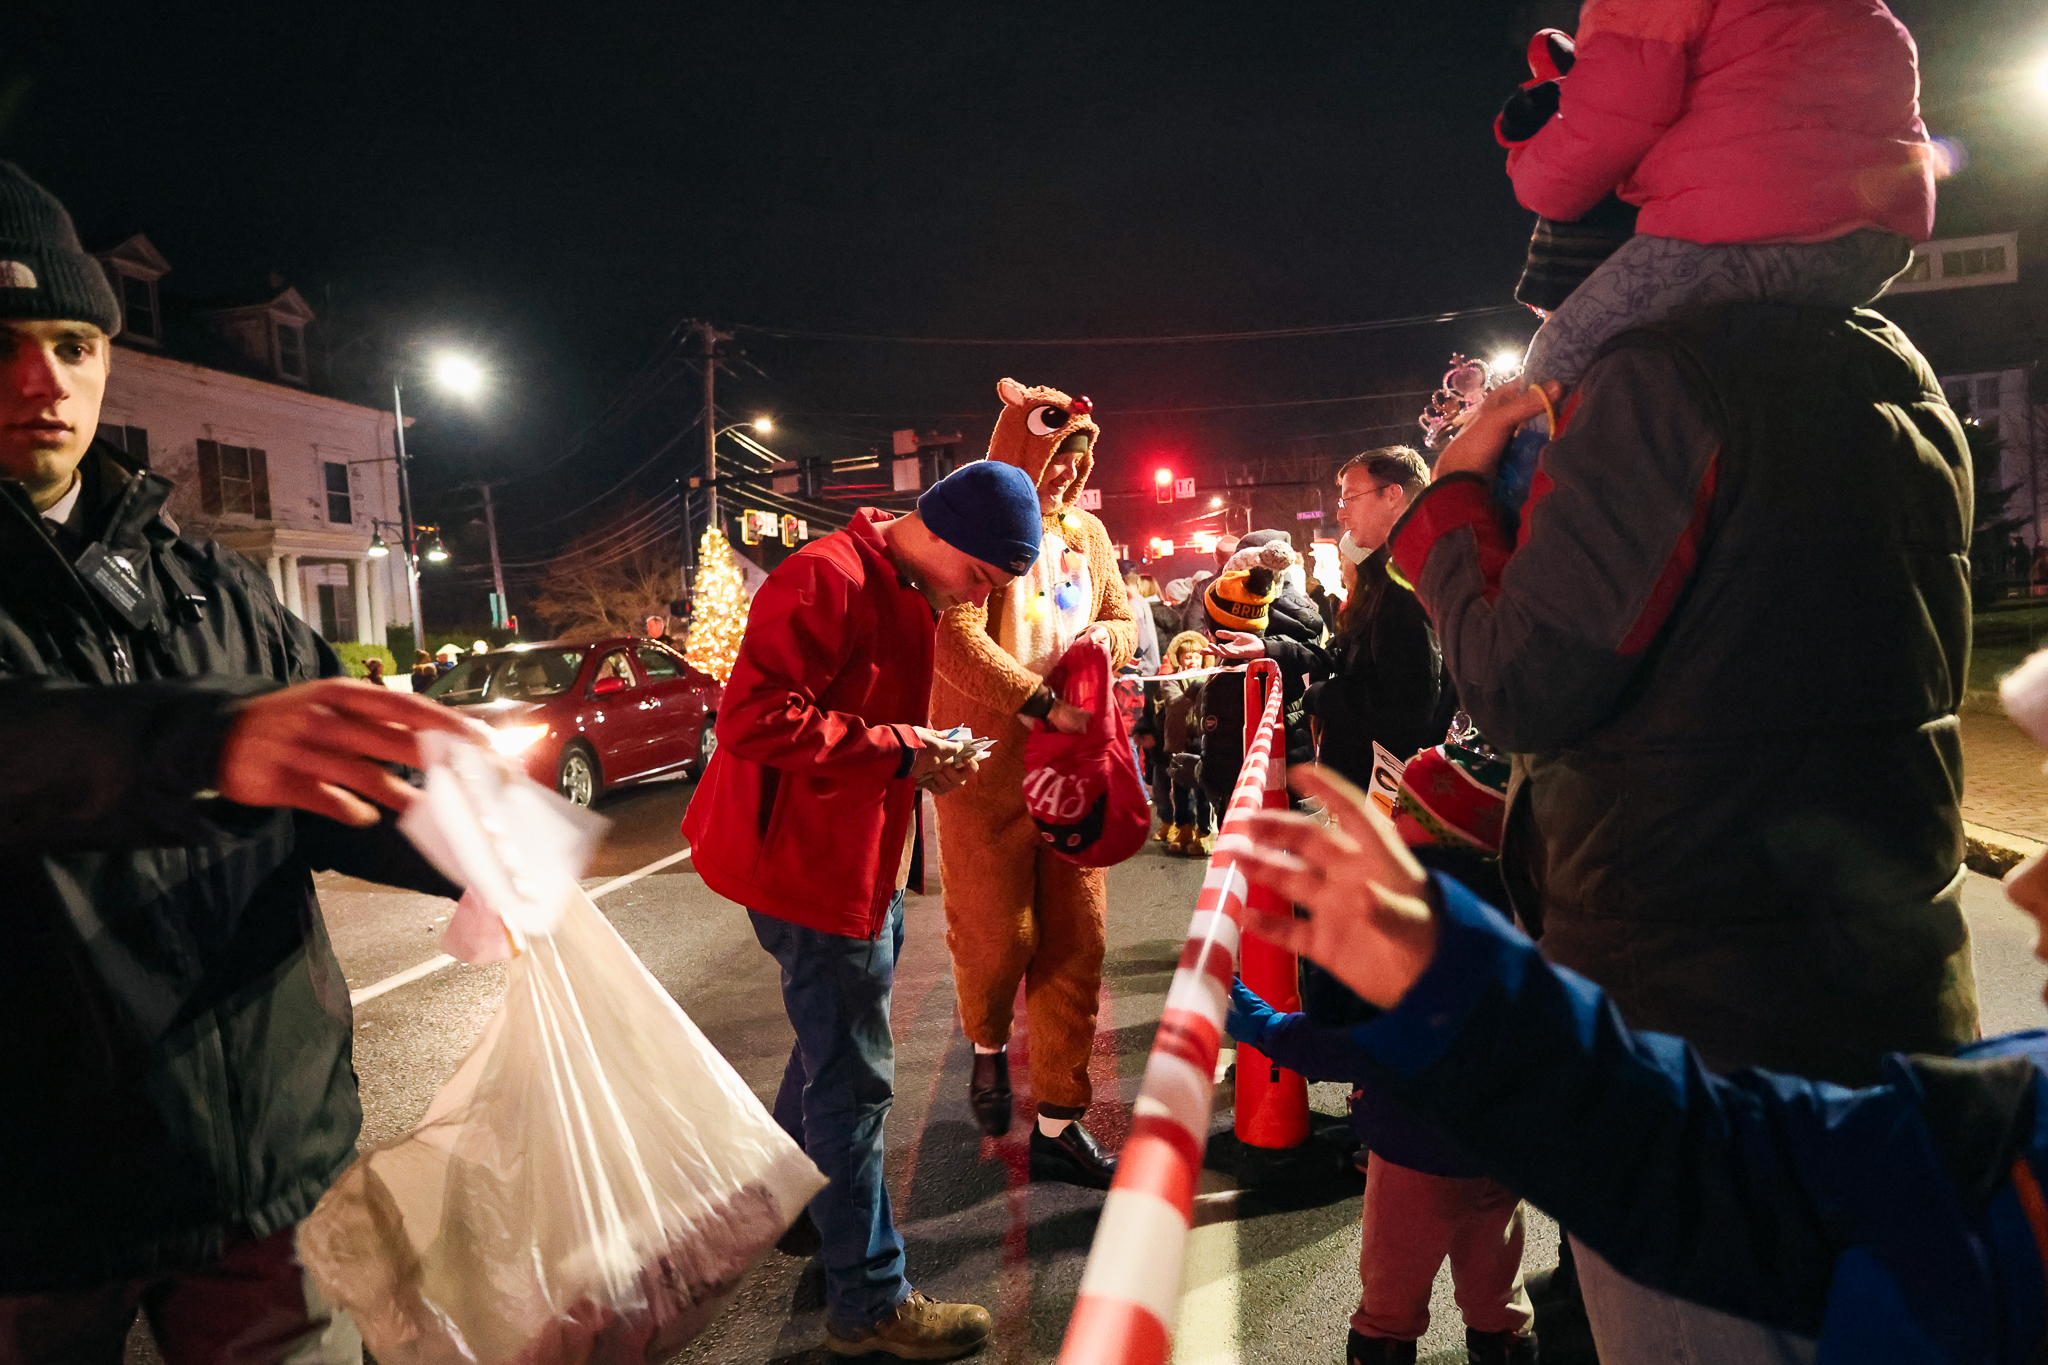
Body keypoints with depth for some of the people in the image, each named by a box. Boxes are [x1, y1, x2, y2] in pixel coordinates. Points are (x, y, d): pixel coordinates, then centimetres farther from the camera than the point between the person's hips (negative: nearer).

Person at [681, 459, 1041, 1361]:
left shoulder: (907, 591, 12)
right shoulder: (826, 582, -21)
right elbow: (754, 717, -27)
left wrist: (922, 751, 2)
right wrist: (900, 751, -24)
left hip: (861, 861, 10)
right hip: (813, 866, -10)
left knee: (831, 1050, 24)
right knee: (852, 1077, -2)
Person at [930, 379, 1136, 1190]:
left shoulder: (1088, 535, 13)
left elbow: (1125, 620, 20)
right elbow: (956, 642, -19)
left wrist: (1106, 636, -5)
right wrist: (1041, 705, -28)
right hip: (987, 762, -5)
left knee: (1076, 940, 5)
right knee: (999, 932, 0)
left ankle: (1059, 1124, 17)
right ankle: (988, 1043, 36)